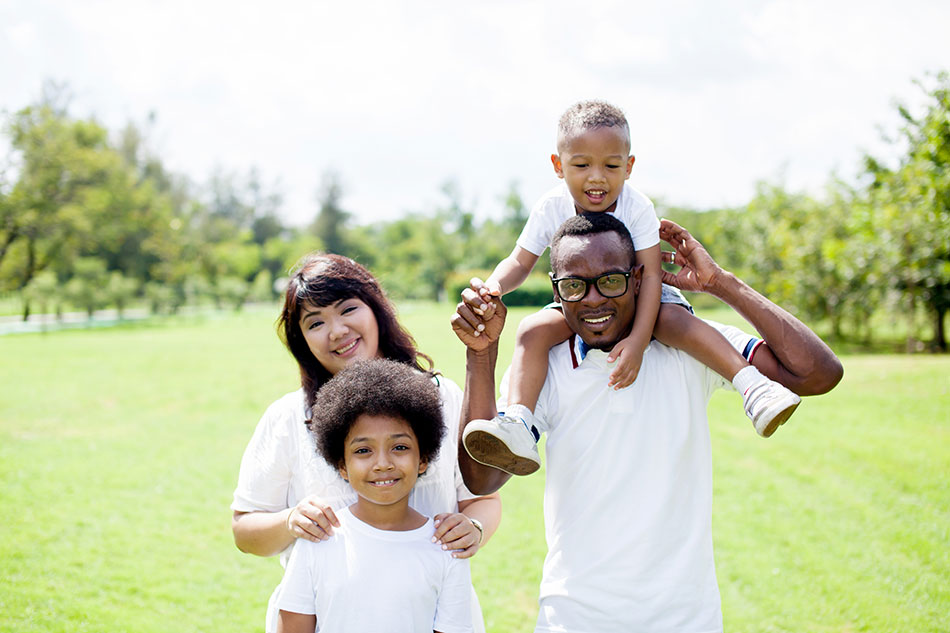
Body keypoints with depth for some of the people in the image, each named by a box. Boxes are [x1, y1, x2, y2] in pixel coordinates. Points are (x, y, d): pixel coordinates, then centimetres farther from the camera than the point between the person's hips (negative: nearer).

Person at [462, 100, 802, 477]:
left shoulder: (637, 208, -22)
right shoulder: (550, 208, -16)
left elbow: (650, 275, -25)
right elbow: (520, 262, -9)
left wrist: (638, 339, -38)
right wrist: (495, 285, -35)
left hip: (637, 298, -2)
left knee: (674, 320, -33)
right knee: (533, 330, -26)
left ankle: (752, 387, -36)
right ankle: (518, 425, -39)